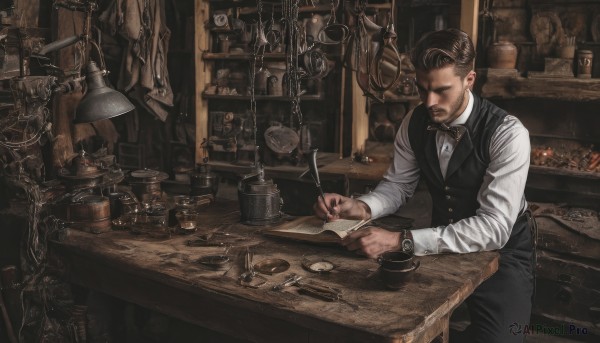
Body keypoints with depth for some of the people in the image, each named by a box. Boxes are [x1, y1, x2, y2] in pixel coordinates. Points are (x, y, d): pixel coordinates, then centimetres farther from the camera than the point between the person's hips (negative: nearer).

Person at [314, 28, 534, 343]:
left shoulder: (507, 134, -25)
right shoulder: (416, 122, -7)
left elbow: (495, 227, -32)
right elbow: (397, 185, 3)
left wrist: (400, 241, -40)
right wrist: (360, 207, -21)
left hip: (501, 250, -4)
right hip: (443, 244, 4)